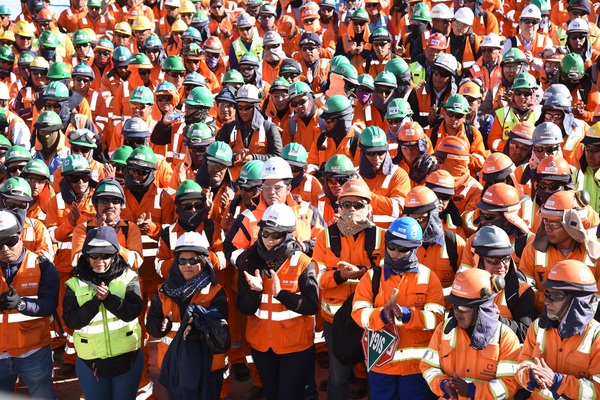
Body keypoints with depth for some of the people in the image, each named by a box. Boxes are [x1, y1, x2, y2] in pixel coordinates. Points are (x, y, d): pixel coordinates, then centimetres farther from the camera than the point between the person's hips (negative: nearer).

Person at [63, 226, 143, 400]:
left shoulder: (128, 277, -4)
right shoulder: (75, 284, -3)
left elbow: (132, 312, -13)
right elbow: (71, 320, -10)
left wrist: (109, 298, -25)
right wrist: (95, 301, -21)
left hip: (127, 358, 0)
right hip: (90, 362, 0)